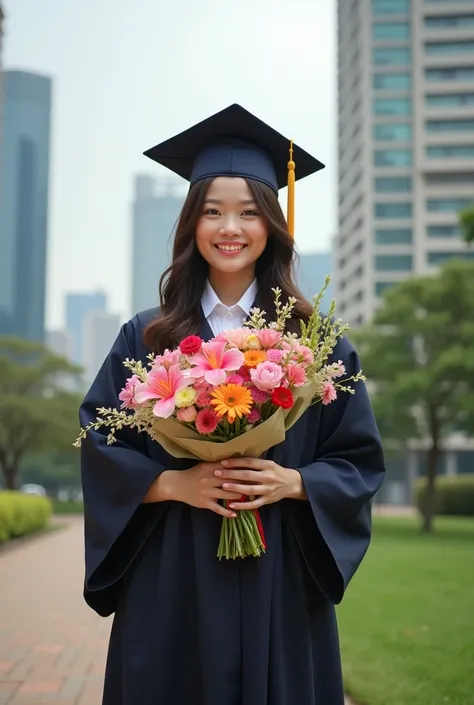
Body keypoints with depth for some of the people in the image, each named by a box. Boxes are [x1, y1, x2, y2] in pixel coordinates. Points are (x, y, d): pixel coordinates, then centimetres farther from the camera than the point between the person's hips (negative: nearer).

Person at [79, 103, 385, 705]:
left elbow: (360, 461, 3)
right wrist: (174, 483, -15)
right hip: (170, 591, 0)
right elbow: (99, 449, 0)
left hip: (280, 588, 1)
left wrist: (292, 482, -14)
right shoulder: (145, 338, 4)